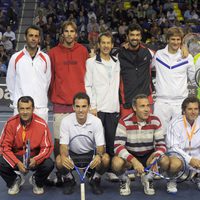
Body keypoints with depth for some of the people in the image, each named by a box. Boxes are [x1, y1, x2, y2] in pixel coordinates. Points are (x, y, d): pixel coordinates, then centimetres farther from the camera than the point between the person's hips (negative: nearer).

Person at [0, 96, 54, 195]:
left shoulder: (41, 124, -15)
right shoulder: (11, 123, -15)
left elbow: (47, 147, -12)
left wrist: (36, 160, -32)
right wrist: (17, 163, -27)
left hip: (34, 158, 0)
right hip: (16, 157, 1)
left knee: (49, 164, -29)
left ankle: (37, 183, 9)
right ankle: (15, 181, 9)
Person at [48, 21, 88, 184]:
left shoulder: (83, 51, 8)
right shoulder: (54, 53, 6)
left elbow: (87, 75, 10)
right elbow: (50, 77, 10)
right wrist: (51, 97, 9)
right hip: (60, 103, 0)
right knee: (59, 139, 1)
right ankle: (59, 173, 12)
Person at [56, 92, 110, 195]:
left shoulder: (96, 121, -16)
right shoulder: (66, 121, -17)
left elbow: (100, 145, -16)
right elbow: (63, 144, -18)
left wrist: (98, 155, -40)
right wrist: (64, 156, -42)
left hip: (91, 153, 0)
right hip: (72, 153, 0)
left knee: (105, 159, -30)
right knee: (59, 160, -31)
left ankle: (95, 180, 3)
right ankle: (69, 179, 4)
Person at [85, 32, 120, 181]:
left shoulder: (116, 63, 15)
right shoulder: (91, 62, 2)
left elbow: (117, 85, 17)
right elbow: (88, 86, -3)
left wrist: (118, 105, 9)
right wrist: (92, 106, -10)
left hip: (113, 108, 4)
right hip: (97, 108, -3)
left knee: (111, 140, 4)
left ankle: (111, 169, 13)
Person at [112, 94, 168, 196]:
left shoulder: (155, 121, -11)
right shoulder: (124, 122, -19)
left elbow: (161, 144, -9)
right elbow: (118, 146, -26)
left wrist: (155, 157, -32)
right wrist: (133, 160, -41)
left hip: (148, 156, 2)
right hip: (129, 155, -2)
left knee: (165, 161, -26)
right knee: (116, 163, -34)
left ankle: (147, 179, 8)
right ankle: (124, 180, 4)